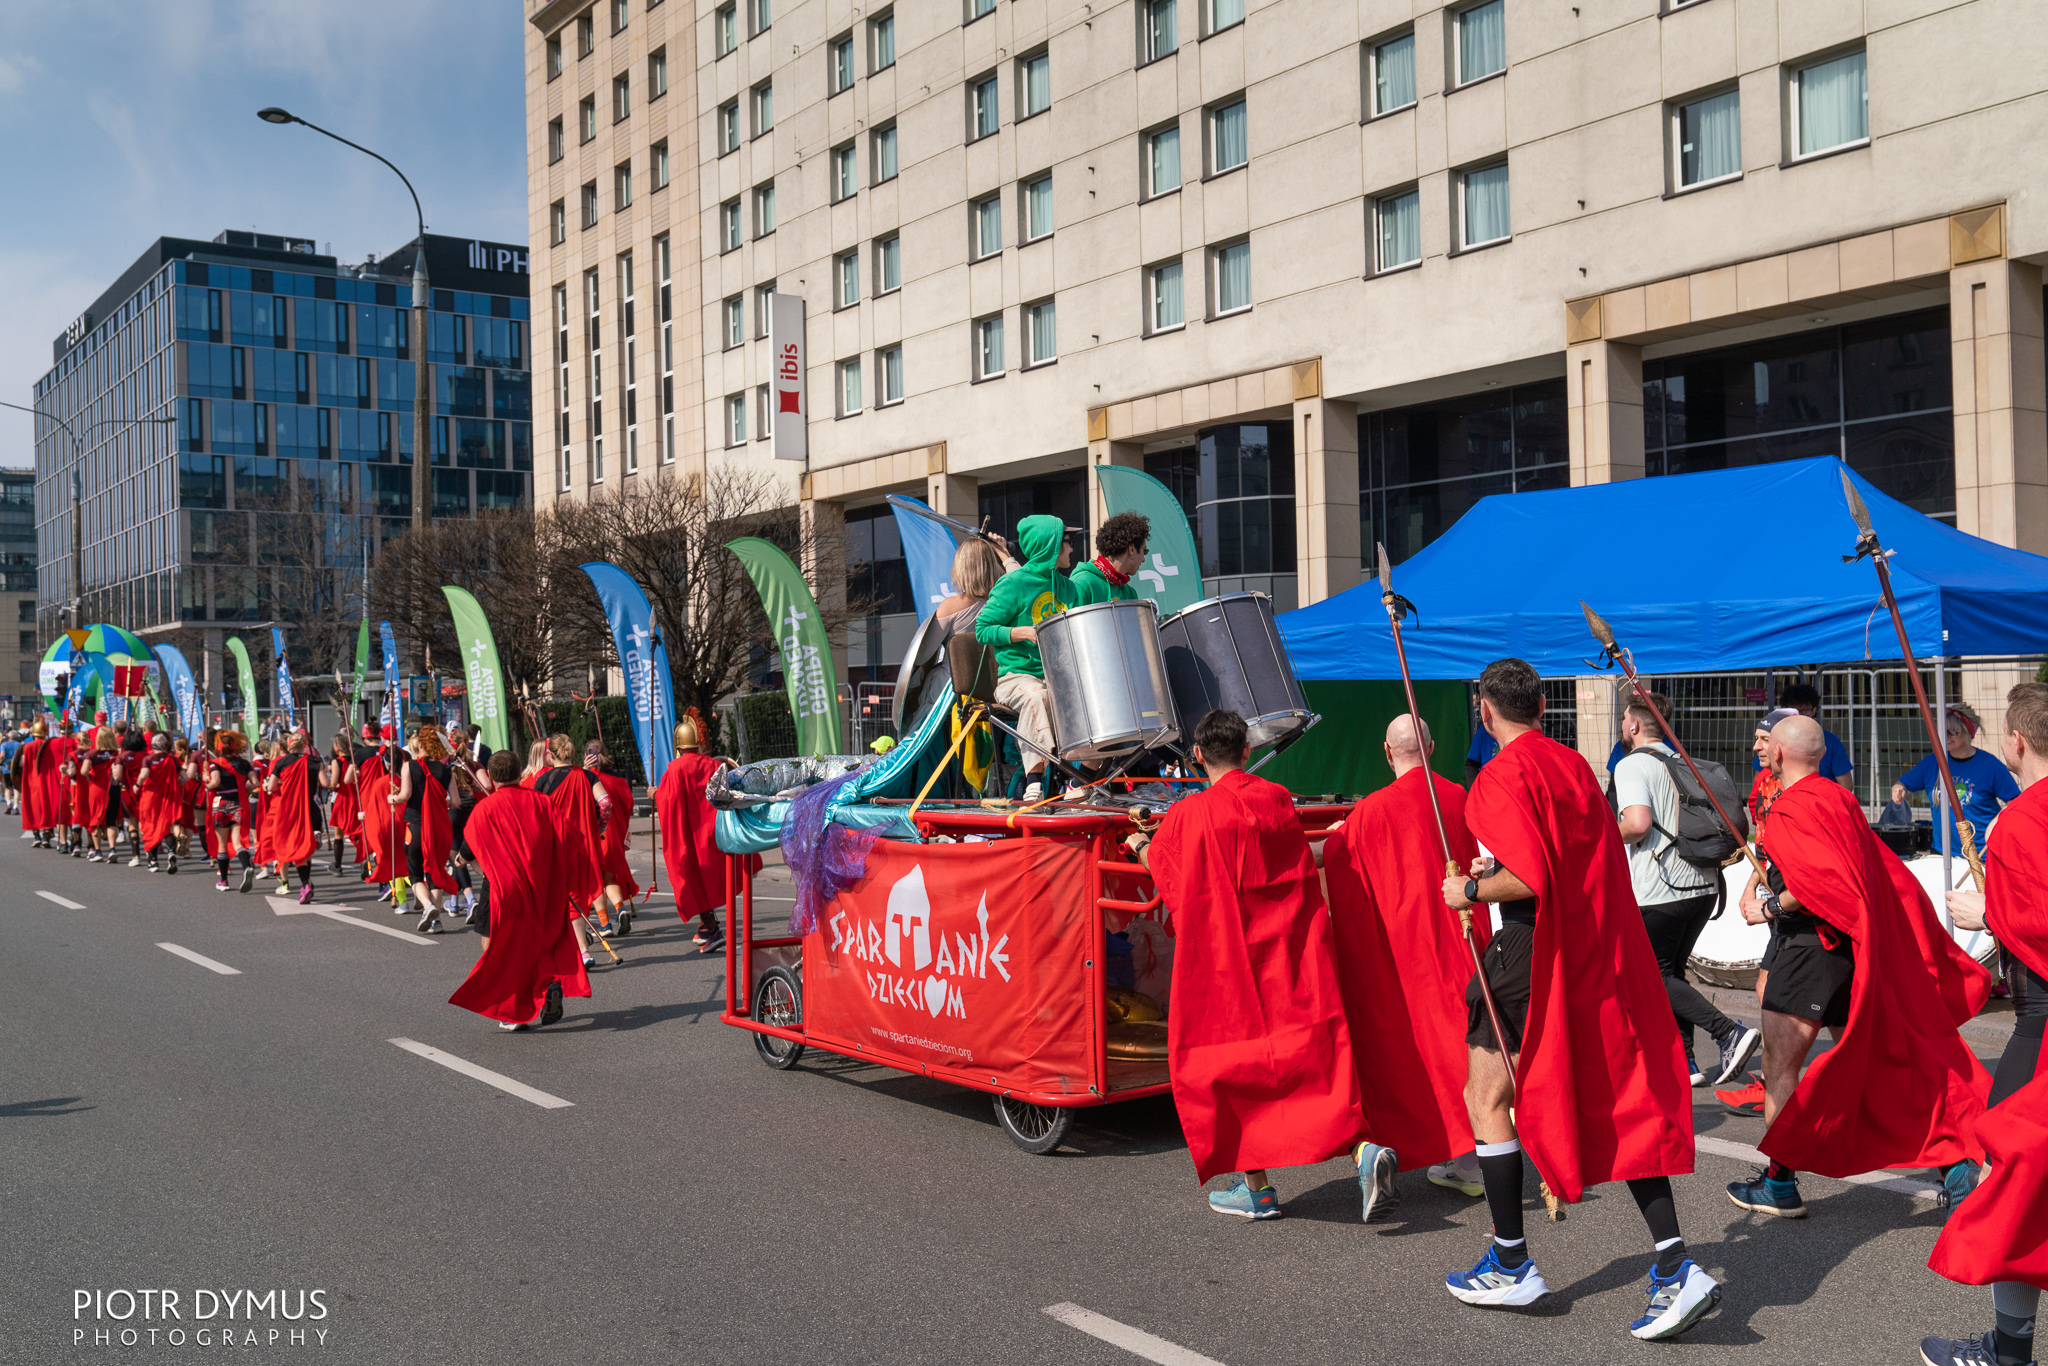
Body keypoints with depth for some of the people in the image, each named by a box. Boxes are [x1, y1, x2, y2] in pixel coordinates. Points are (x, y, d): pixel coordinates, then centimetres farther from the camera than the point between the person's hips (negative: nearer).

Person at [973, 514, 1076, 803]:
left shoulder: (1067, 587, 16)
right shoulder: (1013, 583, -4)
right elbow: (983, 629, -5)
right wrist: (1023, 632, -17)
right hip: (1017, 676, -5)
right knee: (1036, 696, -38)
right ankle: (1034, 779, -36)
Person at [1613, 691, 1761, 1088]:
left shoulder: (1631, 765, -10)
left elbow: (1638, 823, -24)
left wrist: (1611, 836, -5)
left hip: (1659, 891, -8)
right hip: (1704, 885, 8)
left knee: (1657, 977, 3)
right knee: (1673, 971, 17)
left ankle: (1729, 1033, -13)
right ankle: (1683, 1062, 15)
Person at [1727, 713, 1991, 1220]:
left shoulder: (1791, 808, -15)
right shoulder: (1839, 797, 13)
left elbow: (1821, 884, -27)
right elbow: (1884, 872, 19)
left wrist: (1769, 907, -15)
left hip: (1810, 946, -9)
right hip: (1851, 947, 9)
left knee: (1780, 1067, -1)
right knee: (1872, 1063, 14)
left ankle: (1779, 1183, 3)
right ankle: (1954, 1160, 12)